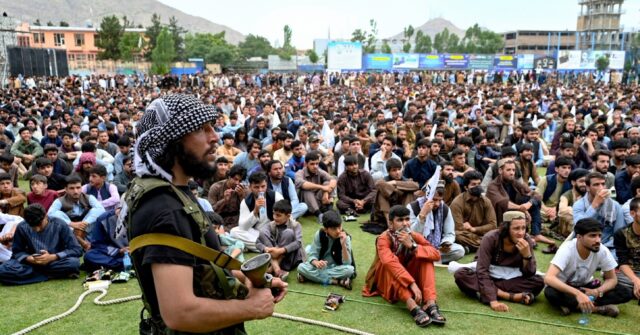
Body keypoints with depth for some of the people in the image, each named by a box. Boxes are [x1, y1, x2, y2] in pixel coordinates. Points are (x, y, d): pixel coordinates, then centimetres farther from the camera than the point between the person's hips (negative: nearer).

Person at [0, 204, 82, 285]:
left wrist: (52, 257, -25)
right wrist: (29, 258, -18)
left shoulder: (59, 225, -14)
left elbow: (77, 250, -14)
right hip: (32, 263, 3)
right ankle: (54, 274, -21)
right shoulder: (22, 228, -8)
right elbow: (17, 251, 4)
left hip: (56, 262, -3)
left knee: (73, 262, -35)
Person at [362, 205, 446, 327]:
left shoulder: (414, 236, -10)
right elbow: (390, 263, -41)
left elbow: (436, 254, -22)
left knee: (426, 259, -19)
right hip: (386, 280, -4)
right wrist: (412, 284, -50)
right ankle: (413, 307, -49)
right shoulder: (384, 239, -23)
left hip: (407, 277, 4)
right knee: (391, 263, -35)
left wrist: (412, 246, -35)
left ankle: (430, 304, -34)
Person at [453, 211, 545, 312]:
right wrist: (493, 300, -40)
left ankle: (490, 291, -26)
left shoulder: (527, 241, -16)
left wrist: (527, 254, -33)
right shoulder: (490, 238, -24)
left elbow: (529, 274, -14)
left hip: (510, 279, 2)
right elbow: (482, 271, -29)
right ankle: (513, 296, -30)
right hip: (488, 277, -2)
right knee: (460, 274, -31)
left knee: (539, 281, -25)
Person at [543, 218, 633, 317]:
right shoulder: (567, 249, -29)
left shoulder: (602, 251, -17)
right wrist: (577, 293, -50)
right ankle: (599, 307, -24)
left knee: (624, 293, -17)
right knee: (551, 293, -37)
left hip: (585, 286, 5)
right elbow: (548, 278, -40)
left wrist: (597, 292, -24)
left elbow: (612, 279, -4)